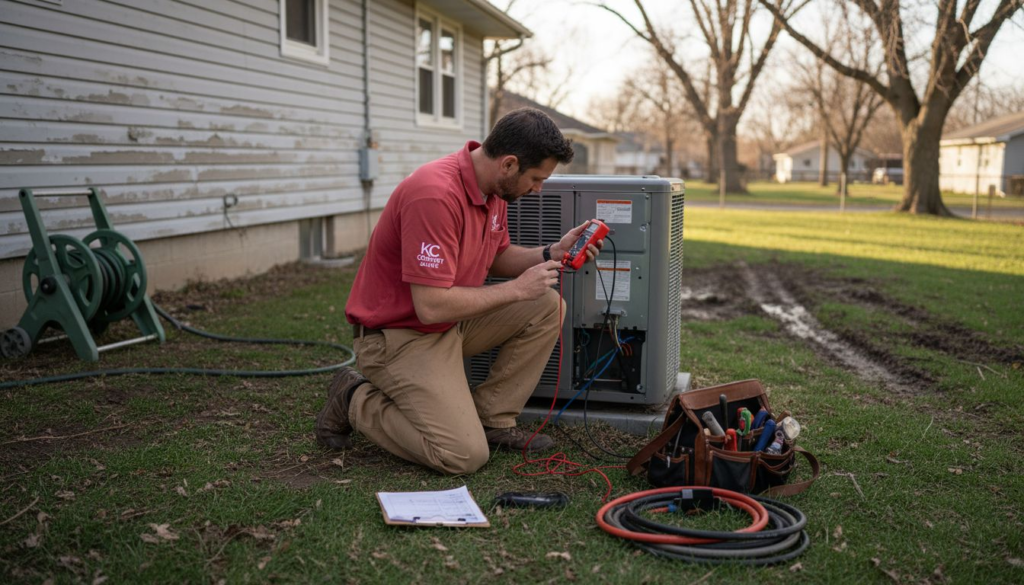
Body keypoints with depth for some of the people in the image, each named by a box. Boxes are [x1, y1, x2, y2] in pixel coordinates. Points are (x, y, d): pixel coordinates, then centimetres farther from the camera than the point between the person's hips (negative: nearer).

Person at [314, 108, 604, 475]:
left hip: (454, 320, 9)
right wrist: (517, 289, -21)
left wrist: (553, 252, -2)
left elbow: (495, 258, 16)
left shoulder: (493, 186, 0)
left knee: (549, 307, -2)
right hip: (398, 335, -9)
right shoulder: (435, 194, -30)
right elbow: (431, 306, -30)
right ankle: (355, 402, 3)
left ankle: (492, 419, 7)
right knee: (465, 456, -17)